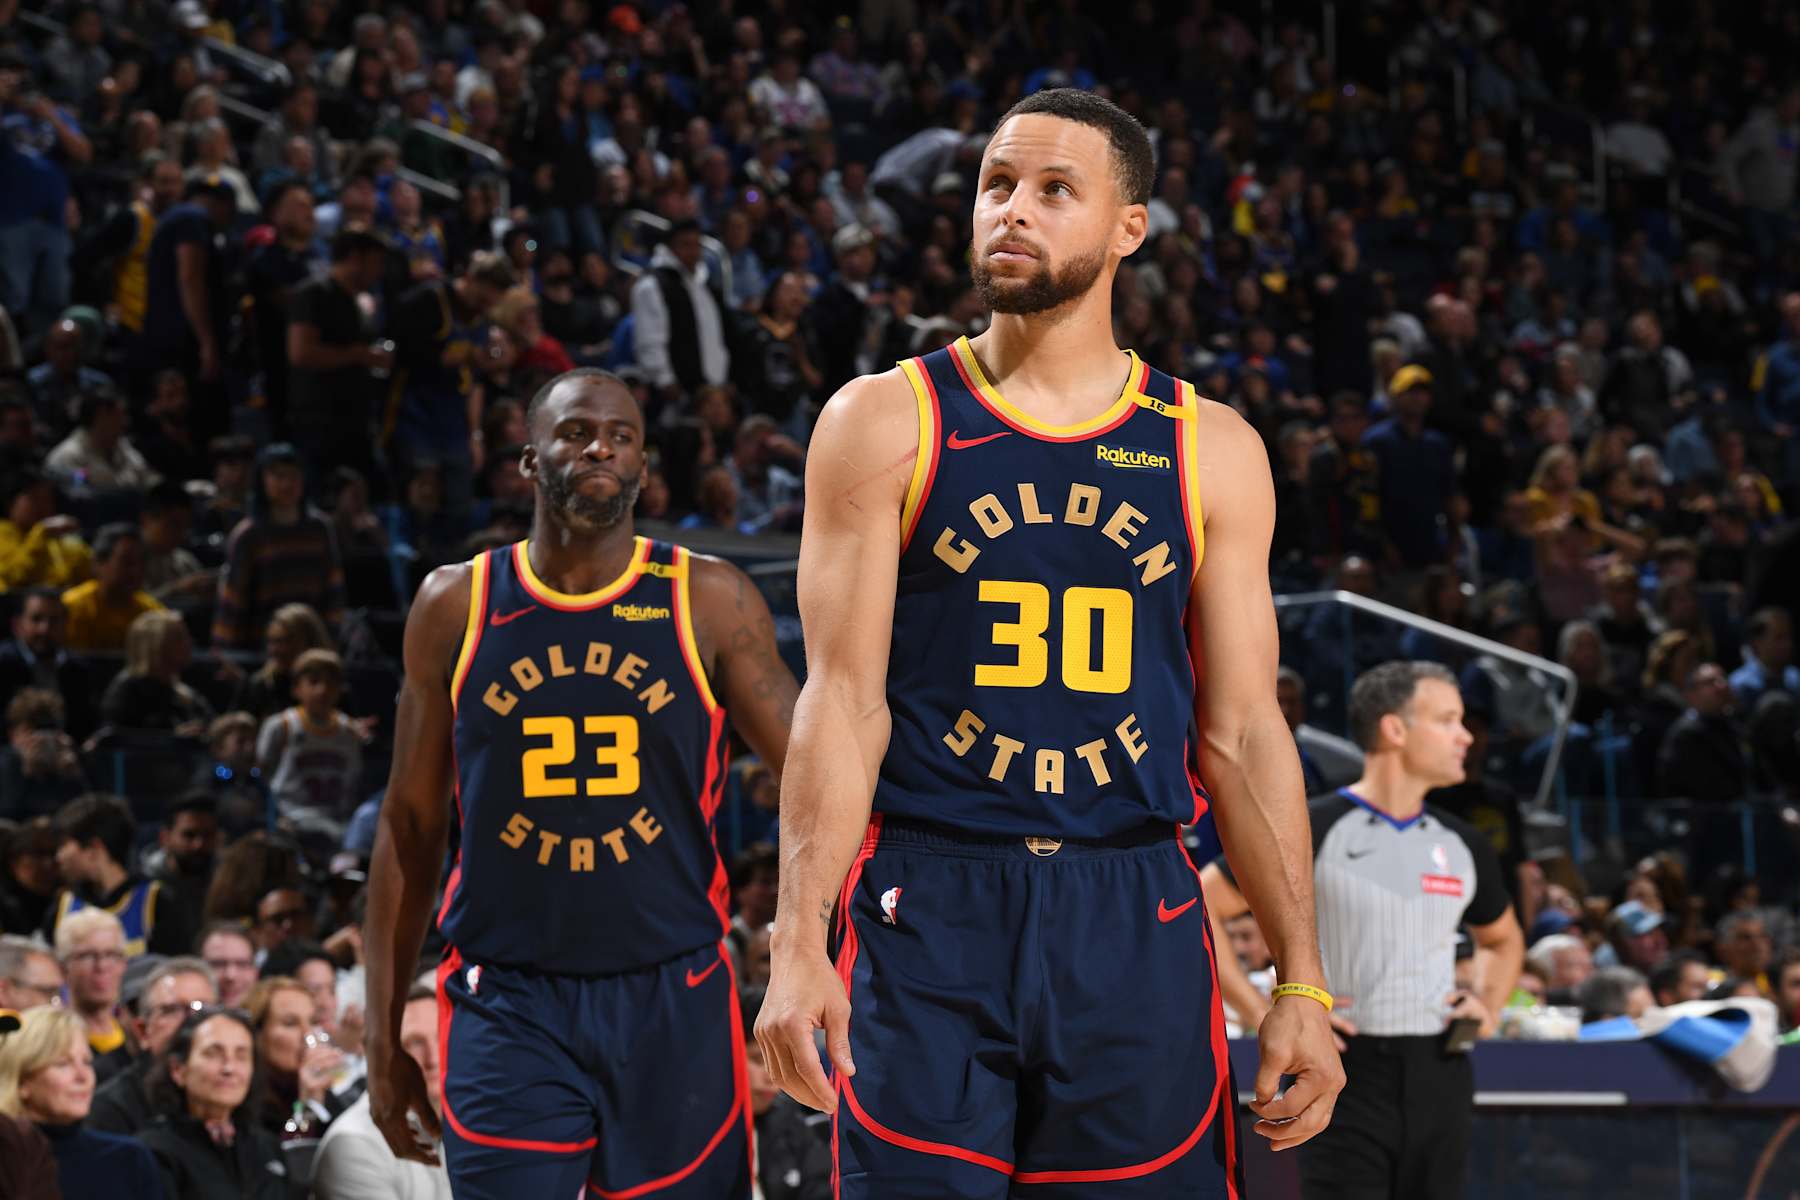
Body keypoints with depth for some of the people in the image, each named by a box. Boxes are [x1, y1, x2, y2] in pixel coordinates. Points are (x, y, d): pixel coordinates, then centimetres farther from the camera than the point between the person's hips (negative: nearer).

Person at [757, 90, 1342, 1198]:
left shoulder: (1211, 450, 9)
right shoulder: (884, 424, 3)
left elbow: (1243, 731, 9)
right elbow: (845, 699, -2)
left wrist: (1303, 983, 3)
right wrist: (800, 943, -13)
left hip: (1137, 920, 2)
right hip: (928, 914, -2)